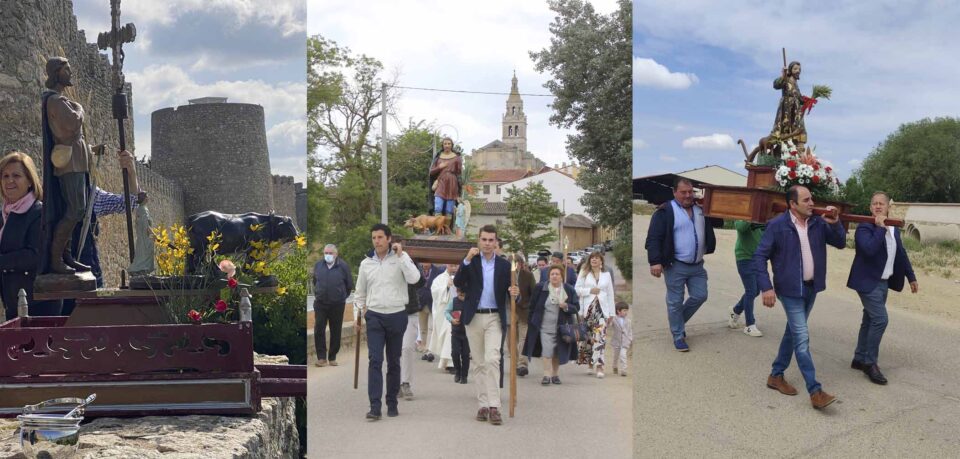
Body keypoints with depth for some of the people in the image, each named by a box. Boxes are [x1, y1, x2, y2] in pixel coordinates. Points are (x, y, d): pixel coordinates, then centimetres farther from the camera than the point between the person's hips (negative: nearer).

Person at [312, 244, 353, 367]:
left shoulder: (343, 266, -5)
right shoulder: (318, 265, 5)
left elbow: (349, 285, 4)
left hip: (337, 304, -2)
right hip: (320, 303, 2)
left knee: (335, 332, 6)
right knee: (318, 330, -5)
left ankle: (332, 357, 17)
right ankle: (322, 357, 2)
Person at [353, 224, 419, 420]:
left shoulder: (401, 257, -1)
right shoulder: (366, 263, 7)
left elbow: (414, 278, -18)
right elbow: (360, 293, 15)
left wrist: (400, 255, -18)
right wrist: (357, 316, 12)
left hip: (397, 316, -1)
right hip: (374, 316, 1)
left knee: (394, 362, 9)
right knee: (375, 360, -10)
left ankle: (392, 404, 20)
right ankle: (375, 406, -11)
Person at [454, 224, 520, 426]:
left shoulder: (504, 265, 5)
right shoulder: (470, 261, 3)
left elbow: (508, 289, 8)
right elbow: (457, 283, -9)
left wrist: (514, 292, -16)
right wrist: (467, 260, -18)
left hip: (495, 318, -1)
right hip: (474, 317, 1)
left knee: (492, 360, -14)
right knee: (478, 363, 7)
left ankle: (494, 406, -12)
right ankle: (483, 405, 14)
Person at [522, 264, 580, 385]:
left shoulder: (569, 290, 0)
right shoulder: (541, 287, -2)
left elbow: (576, 307, 1)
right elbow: (533, 305, 4)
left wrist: (566, 306, -19)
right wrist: (532, 321, 3)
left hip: (561, 327, 2)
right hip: (545, 326, -2)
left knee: (557, 352, 9)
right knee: (547, 350, -11)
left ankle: (555, 374, 23)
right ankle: (547, 375, -7)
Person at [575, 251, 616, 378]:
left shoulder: (606, 275, 13)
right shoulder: (584, 273, 9)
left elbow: (610, 294, 12)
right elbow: (577, 289, 3)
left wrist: (611, 313, 9)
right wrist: (590, 290, -11)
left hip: (602, 309, 0)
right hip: (588, 308, 0)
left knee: (600, 336, -13)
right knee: (589, 337, 4)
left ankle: (599, 366, -18)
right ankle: (590, 363, 17)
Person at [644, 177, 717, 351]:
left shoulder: (701, 209, 10)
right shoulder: (665, 211, -9)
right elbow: (653, 238, -14)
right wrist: (655, 262, -22)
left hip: (697, 265, 6)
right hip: (675, 266, -6)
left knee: (700, 296, 9)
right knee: (675, 302, 1)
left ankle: (677, 321, 31)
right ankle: (678, 336, 15)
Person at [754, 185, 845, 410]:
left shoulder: (817, 223, 1)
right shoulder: (777, 225, -14)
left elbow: (840, 243, 4)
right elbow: (760, 256, -13)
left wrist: (835, 223, -15)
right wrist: (766, 287, -19)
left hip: (811, 287, 6)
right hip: (790, 289, -6)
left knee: (793, 332, 15)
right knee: (802, 338, -8)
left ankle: (776, 376, 30)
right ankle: (815, 391, -5)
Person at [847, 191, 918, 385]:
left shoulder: (894, 229, 11)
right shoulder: (864, 227, -14)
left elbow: (901, 254, 19)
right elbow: (869, 249, -32)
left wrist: (911, 277, 21)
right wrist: (880, 227, -24)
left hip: (883, 282, 8)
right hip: (868, 281, -8)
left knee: (870, 320, 13)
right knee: (880, 319, -14)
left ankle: (859, 359, 23)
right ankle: (870, 362, -2)